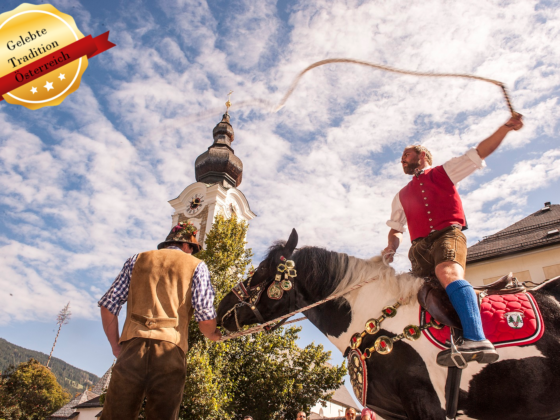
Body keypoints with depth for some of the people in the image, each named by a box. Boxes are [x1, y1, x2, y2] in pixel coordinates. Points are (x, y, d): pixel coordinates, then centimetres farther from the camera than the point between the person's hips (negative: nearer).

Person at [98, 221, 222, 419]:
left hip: (133, 347, 2)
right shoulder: (196, 266, 12)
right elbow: (205, 319, 1)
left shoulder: (137, 260, 20)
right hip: (170, 350, -2)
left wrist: (116, 346, 21)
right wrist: (214, 335, 22)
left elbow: (108, 305, 13)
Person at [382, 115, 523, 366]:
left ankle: (476, 340, -48)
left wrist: (506, 127, 0)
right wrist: (391, 246, 8)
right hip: (419, 247, 6)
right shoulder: (402, 196, 31)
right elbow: (395, 228, 30)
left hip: (448, 234, -5)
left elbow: (479, 153, 13)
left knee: (447, 272, -34)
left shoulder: (444, 172, 21)